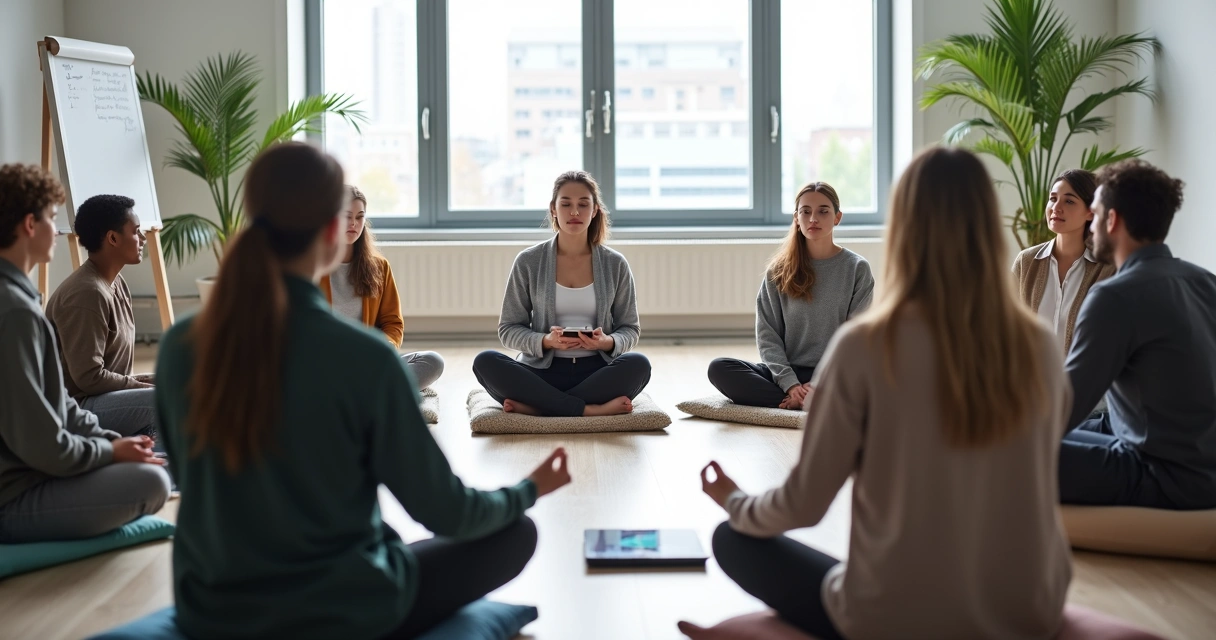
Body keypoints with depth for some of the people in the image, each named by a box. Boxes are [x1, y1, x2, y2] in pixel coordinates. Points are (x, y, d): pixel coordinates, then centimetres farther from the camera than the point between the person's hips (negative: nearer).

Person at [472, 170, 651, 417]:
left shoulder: (615, 265, 5)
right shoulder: (528, 262, 2)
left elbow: (630, 329, 10)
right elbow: (508, 329, 4)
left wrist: (609, 342, -14)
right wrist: (545, 341, -17)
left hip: (595, 370, 0)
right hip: (544, 370, 0)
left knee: (638, 365, -32)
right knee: (486, 362, -28)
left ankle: (535, 406, -27)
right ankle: (591, 410, -29)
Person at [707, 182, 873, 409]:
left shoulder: (857, 269, 3)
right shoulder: (779, 271, 7)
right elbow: (767, 334, 2)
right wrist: (789, 383, -14)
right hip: (788, 372, 3)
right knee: (719, 369, -25)